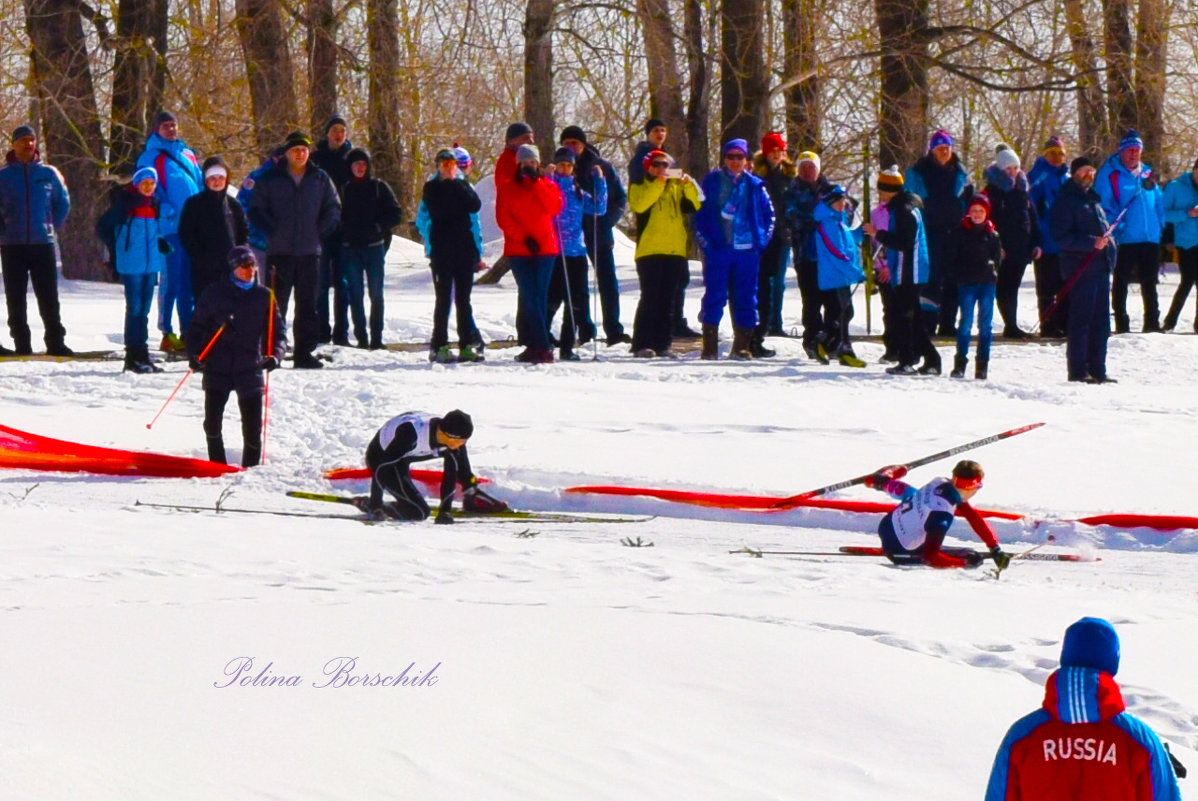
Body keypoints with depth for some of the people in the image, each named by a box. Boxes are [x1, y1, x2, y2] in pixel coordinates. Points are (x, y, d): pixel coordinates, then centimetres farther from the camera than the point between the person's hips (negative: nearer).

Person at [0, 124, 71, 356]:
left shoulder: (48, 174, 4)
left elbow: (63, 203, 15)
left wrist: (51, 226, 9)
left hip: (43, 244, 0)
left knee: (49, 298, 0)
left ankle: (56, 343, 3)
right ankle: (22, 344, 7)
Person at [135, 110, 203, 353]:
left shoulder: (188, 155, 19)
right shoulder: (151, 157, 1)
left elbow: (201, 185, 24)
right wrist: (167, 212, -18)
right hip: (170, 228, -6)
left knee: (191, 281, 9)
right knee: (172, 279, -5)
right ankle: (167, 333, 0)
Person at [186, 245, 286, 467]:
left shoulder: (264, 296, 6)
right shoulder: (214, 293, 2)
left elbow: (277, 331, 8)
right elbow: (197, 326, 6)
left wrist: (275, 355, -11)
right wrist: (193, 354, -9)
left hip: (250, 369, 0)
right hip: (218, 369, 0)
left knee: (253, 428, -4)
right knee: (212, 423, -4)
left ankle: (251, 468, 12)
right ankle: (217, 466, 12)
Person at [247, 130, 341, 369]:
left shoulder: (320, 179, 8)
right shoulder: (271, 180, 3)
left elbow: (333, 209, 13)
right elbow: (257, 210, 5)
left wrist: (320, 231, -2)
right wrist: (273, 230, -10)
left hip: (309, 251, 2)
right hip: (279, 251, -2)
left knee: (308, 305, 4)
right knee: (275, 305, -3)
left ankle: (304, 353, 9)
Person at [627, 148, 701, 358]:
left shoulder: (677, 186, 19)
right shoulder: (639, 186, 7)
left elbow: (695, 205, 6)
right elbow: (639, 204, -14)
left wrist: (689, 186, -9)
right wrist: (657, 183, -16)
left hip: (675, 251, 4)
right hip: (649, 251, -4)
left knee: (668, 300, 5)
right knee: (650, 296, -9)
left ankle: (663, 344, 8)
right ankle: (642, 344, -8)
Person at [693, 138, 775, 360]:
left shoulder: (755, 186, 10)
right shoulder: (712, 182, 6)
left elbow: (769, 215, 16)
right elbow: (698, 212, 5)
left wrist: (762, 240, 4)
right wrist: (704, 241, -4)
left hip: (748, 250, 2)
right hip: (718, 249, -2)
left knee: (746, 298, 3)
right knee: (715, 296, -5)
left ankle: (742, 346, 10)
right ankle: (709, 347, -4)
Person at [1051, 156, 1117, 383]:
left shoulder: (1093, 200, 20)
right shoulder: (1066, 201, -6)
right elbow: (1062, 236, -15)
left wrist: (1108, 245, 10)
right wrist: (1092, 243, -22)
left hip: (1100, 267, 8)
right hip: (1080, 269, -8)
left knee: (1100, 321, 9)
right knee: (1081, 320, -7)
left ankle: (1097, 370, 15)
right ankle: (1078, 370, -4)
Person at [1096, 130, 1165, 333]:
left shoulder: (1147, 174, 14)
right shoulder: (1109, 174, -3)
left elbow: (1159, 202, 20)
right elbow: (1103, 204, -8)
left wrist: (1161, 226, 11)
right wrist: (1115, 226, -17)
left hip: (1150, 238, 5)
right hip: (1124, 239, -5)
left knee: (1149, 283, 11)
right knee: (1121, 282, -1)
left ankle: (1152, 321, 18)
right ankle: (1121, 322, 3)